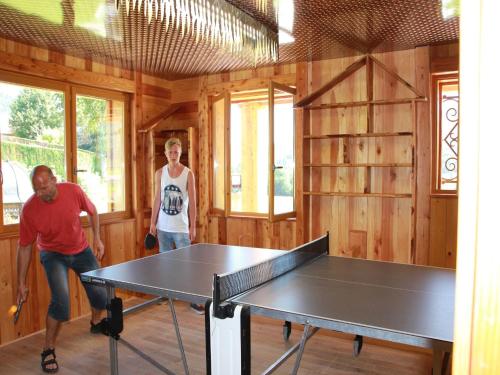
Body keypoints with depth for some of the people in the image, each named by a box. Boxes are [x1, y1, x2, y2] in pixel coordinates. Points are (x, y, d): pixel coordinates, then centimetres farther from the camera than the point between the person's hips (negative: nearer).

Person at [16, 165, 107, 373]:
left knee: (100, 293, 5)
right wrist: (21, 283, -10)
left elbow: (92, 211, -1)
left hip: (81, 250, 3)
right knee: (61, 300, -21)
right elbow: (24, 246, -14)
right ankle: (48, 352, 2)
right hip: (53, 254, -2)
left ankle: (96, 322, 40)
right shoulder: (29, 209, -25)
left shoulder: (73, 191, -23)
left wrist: (97, 238, -6)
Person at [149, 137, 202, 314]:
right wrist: (153, 222, 4)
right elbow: (157, 199, 8)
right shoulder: (160, 173, 5)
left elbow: (192, 202, -4)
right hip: (163, 227, 3)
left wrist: (193, 226, -6)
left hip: (181, 228, -3)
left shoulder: (188, 174, -4)